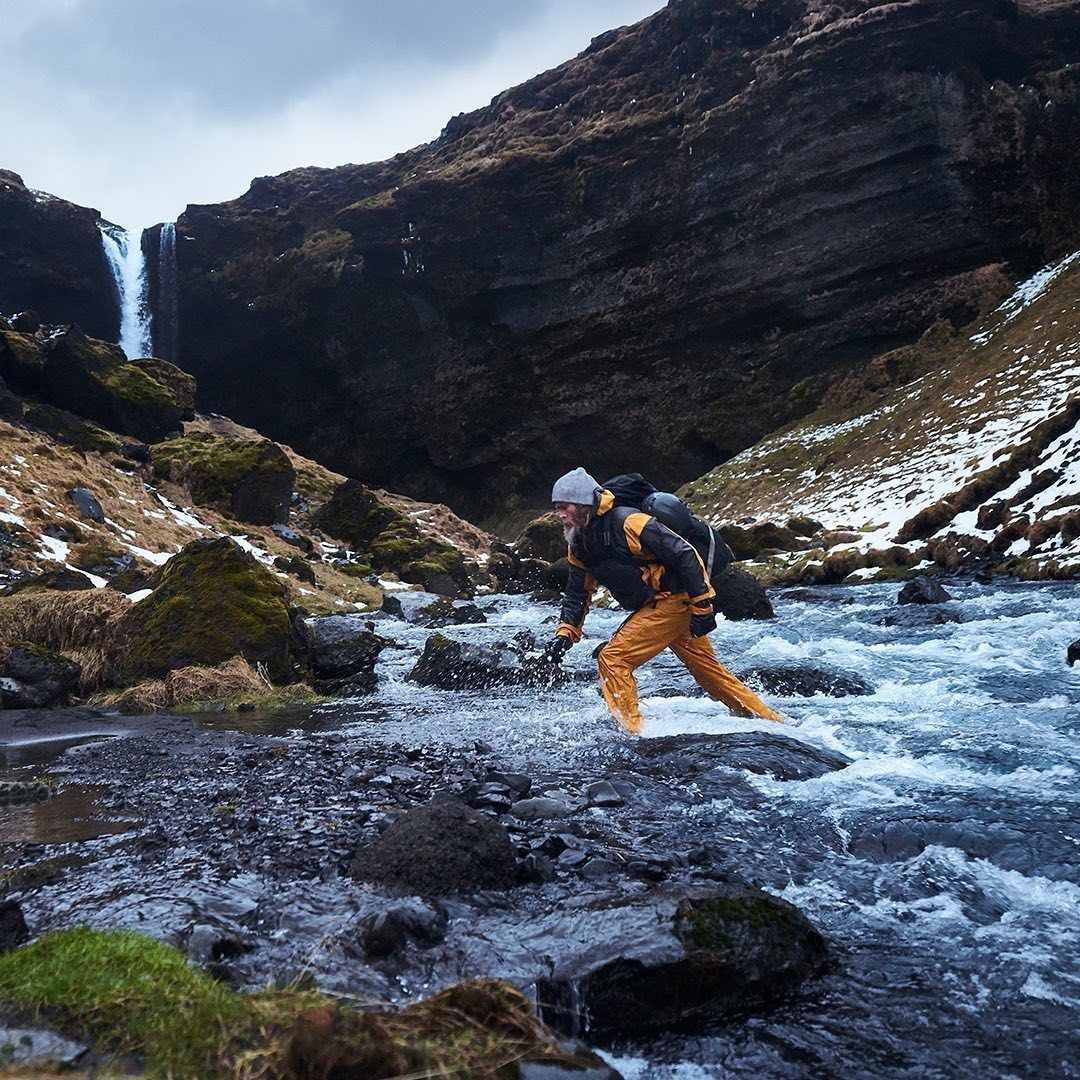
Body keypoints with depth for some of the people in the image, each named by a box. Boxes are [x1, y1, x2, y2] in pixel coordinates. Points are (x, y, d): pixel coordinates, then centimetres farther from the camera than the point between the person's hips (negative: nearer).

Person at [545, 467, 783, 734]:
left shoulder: (627, 523, -21)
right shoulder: (579, 547, 6)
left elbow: (684, 554, -20)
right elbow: (577, 595, 15)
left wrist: (702, 606, -18)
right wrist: (565, 633, 0)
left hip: (673, 600, -9)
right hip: (655, 607, 9)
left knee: (612, 659, -13)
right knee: (708, 670, 16)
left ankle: (634, 732, -6)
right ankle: (773, 723, 27)